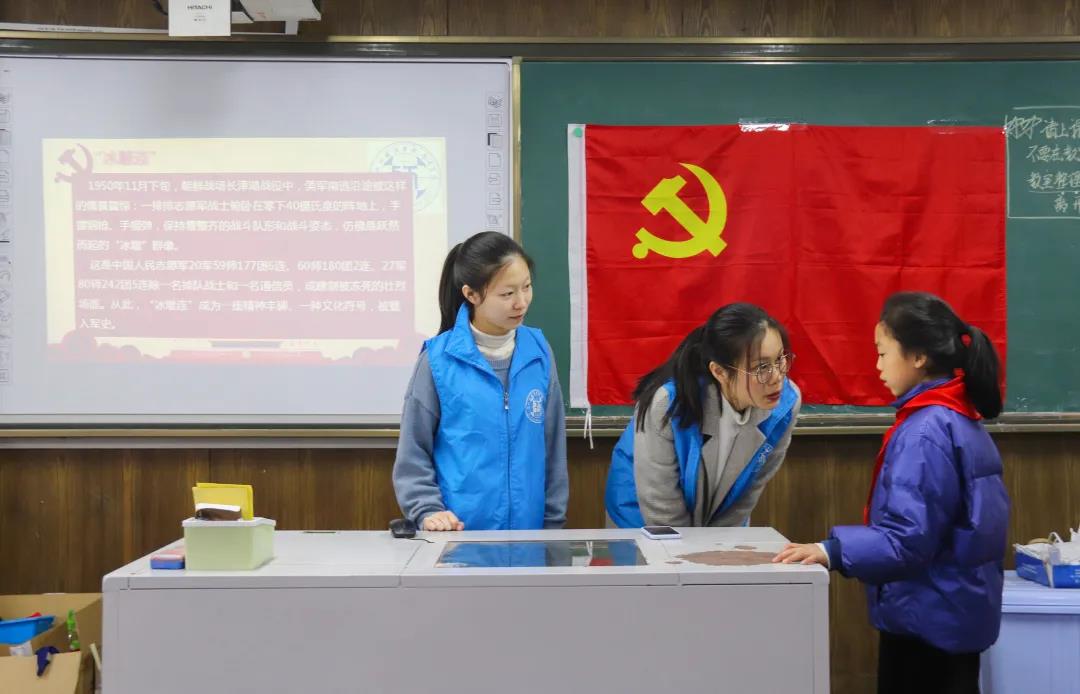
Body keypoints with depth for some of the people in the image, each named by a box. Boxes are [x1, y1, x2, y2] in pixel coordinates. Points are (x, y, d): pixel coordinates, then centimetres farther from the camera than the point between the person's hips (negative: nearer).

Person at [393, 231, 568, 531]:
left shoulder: (538, 352, 1)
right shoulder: (439, 358, -9)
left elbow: (553, 447, 7)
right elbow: (413, 451, -3)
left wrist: (554, 522, 9)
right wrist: (428, 512, -14)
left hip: (527, 527, 3)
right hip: (458, 531, -3)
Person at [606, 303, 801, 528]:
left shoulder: (785, 404, -24)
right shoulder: (667, 403, -35)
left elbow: (748, 493, -10)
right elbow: (661, 509, -23)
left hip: (724, 520, 3)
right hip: (643, 521, -3)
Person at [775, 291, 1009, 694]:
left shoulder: (925, 430, -22)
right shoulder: (962, 418, 8)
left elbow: (909, 538, -27)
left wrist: (832, 551, -30)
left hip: (928, 618, -10)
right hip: (954, 614, 10)